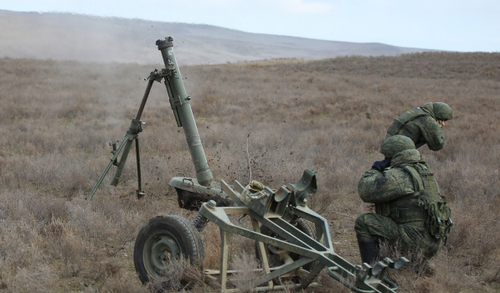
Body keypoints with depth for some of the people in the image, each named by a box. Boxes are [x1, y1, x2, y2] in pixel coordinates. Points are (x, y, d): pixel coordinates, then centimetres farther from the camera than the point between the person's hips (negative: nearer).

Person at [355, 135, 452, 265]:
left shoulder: (400, 175, -14)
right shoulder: (423, 171, 16)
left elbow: (366, 191, -15)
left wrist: (374, 170, 2)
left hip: (416, 240, -10)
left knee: (364, 222, -7)